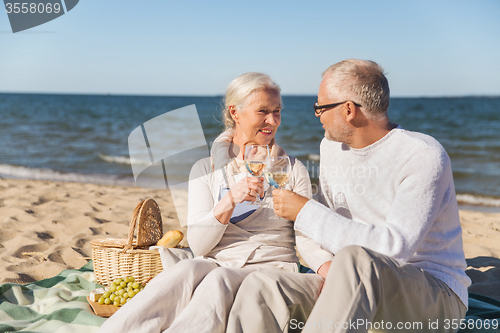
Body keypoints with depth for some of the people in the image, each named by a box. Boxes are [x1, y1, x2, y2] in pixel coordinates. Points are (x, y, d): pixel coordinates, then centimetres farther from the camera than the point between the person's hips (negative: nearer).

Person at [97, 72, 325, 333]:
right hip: (215, 265, 1)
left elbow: (306, 237, 5)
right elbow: (198, 244, 0)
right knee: (188, 270, -35)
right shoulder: (207, 169, 9)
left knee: (220, 280, -35)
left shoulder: (293, 170, 11)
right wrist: (229, 201, -16)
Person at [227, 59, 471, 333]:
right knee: (258, 286, -13)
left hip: (436, 295, -6)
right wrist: (326, 264, -3)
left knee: (356, 259, -39)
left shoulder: (424, 156, -17)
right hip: (361, 284, 7)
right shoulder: (332, 146, 7)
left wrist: (306, 212, -24)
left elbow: (394, 246, -28)